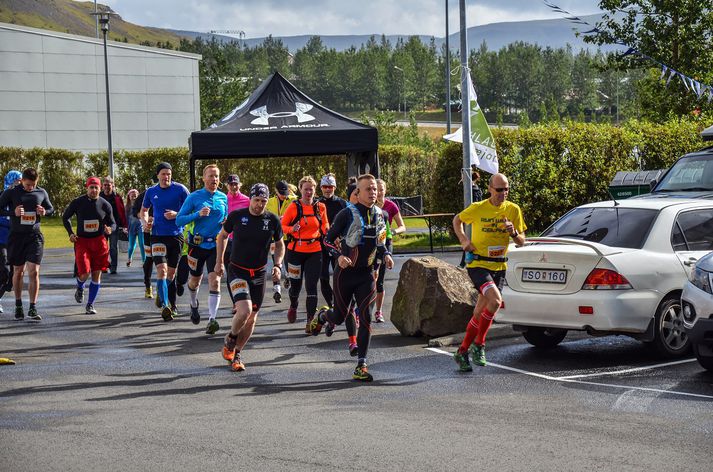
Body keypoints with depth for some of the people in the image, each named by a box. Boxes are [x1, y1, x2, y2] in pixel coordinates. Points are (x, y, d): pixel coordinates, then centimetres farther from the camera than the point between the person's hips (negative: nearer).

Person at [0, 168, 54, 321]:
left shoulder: (41, 193, 4)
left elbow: (51, 209, 17)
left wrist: (44, 212, -6)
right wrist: (13, 212, -19)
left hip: (34, 236, 0)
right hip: (16, 236, 0)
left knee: (34, 272, -9)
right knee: (18, 272, 10)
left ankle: (33, 309, -5)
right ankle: (18, 306, 25)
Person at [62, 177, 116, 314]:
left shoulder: (105, 205, 0)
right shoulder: (77, 202, -3)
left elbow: (113, 223, 9)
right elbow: (65, 217, 11)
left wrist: (110, 229, -15)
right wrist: (70, 233, -1)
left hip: (99, 242, 2)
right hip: (82, 241, -2)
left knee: (96, 275, 2)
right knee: (84, 273, -14)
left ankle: (90, 305, 15)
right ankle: (80, 288, 23)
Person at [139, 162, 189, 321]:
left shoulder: (180, 189, -3)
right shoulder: (151, 192, 6)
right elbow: (143, 210, 20)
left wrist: (177, 215, -16)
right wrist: (146, 221, -1)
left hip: (176, 235, 0)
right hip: (158, 235, 0)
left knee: (171, 272, 9)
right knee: (162, 270, -16)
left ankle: (171, 304, 29)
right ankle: (165, 305, -23)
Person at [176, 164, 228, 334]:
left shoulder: (223, 198, 6)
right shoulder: (194, 197, -5)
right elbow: (179, 220, -8)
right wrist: (198, 214, -22)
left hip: (216, 245, 1)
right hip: (197, 244, -1)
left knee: (214, 280, -14)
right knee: (195, 280, 15)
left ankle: (212, 319, -18)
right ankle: (194, 305, 47)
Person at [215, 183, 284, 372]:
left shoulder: (272, 220, -3)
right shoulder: (236, 216, -8)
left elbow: (280, 245, 11)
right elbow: (222, 236, 9)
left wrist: (277, 265, -4)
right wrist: (219, 261, 6)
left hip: (259, 274, 3)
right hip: (237, 270, -3)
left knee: (252, 318, 7)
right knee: (244, 310, -23)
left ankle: (236, 354, 24)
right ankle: (230, 340, 6)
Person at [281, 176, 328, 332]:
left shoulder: (320, 207, 2)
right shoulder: (294, 207, -6)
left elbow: (324, 226, 17)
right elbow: (282, 225, -2)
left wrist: (328, 231, -3)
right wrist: (292, 229, -21)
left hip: (314, 251, 1)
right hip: (295, 251, -1)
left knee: (311, 287, -7)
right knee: (295, 284, 12)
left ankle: (310, 321, -6)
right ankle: (293, 306, 45)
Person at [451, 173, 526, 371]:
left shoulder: (513, 210, 0)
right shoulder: (477, 208, -8)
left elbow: (521, 242, 6)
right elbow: (457, 220, 11)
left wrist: (514, 233, -16)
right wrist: (463, 239, -5)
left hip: (499, 267, 4)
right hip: (478, 264, -4)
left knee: (480, 313, 8)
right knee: (495, 300, -26)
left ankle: (462, 352, 23)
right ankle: (479, 344, -10)